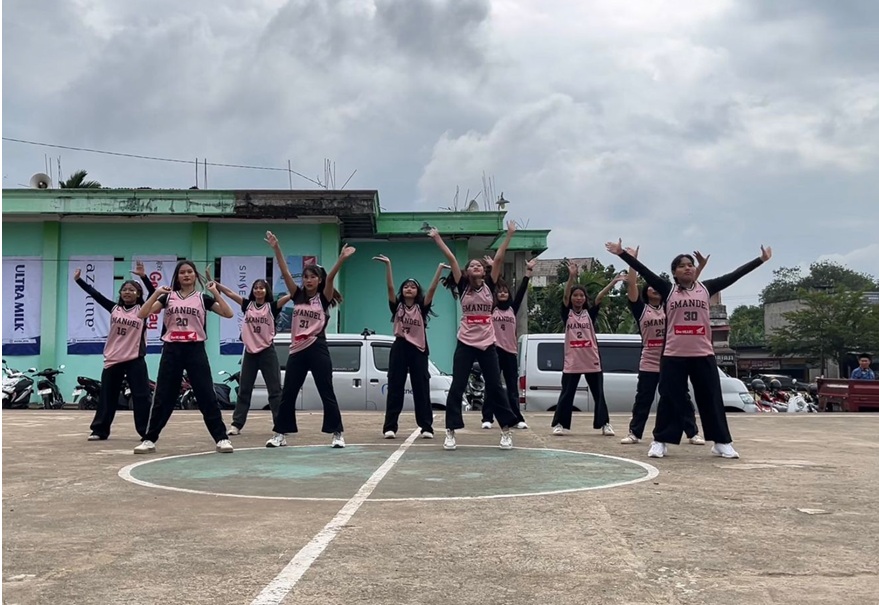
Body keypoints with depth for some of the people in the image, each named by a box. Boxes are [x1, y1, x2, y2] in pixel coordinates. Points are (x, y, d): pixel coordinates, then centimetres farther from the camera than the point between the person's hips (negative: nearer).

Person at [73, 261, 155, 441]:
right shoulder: (114, 308, 7)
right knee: (107, 396, 10)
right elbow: (95, 294, 6)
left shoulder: (142, 309, -1)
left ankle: (147, 432, 2)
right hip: (113, 359, 3)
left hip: (135, 360, -3)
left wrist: (143, 276, -27)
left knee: (141, 396, -3)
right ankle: (99, 430, 20)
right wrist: (78, 280, 2)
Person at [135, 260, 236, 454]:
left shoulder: (203, 298, 5)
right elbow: (142, 314, -1)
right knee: (162, 397, 5)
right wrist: (156, 292, -9)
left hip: (195, 350, -1)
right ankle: (149, 440, 14)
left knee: (207, 396, -2)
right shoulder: (168, 297, 8)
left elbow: (228, 313, -6)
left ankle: (222, 438, 3)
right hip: (172, 350, 1)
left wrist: (215, 292, -12)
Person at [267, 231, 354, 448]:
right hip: (297, 350, 4)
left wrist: (341, 258, -32)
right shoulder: (298, 295, 9)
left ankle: (338, 433, 6)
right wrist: (276, 248, -8)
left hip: (317, 350, -4)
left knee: (327, 393, -1)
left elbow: (330, 277, -16)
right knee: (287, 394, 7)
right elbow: (285, 272, 1)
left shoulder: (324, 298, 1)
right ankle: (280, 434, 16)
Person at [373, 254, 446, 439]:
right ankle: (390, 427, 4)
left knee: (421, 389, 3)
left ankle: (426, 427, 7)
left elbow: (432, 289, -6)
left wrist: (440, 269, -13)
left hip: (418, 350, 0)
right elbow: (390, 287, -7)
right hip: (400, 349, 0)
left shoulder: (422, 307, 4)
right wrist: (388, 265, -16)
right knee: (395, 388, 1)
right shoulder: (397, 306, 5)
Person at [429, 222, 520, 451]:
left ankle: (506, 431, 15)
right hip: (465, 344, -1)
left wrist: (509, 234, -5)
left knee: (495, 387, 5)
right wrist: (437, 238, -3)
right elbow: (450, 258, -2)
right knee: (457, 387, -1)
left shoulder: (489, 285, 4)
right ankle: (450, 433, 5)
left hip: (487, 344, 1)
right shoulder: (462, 286, 2)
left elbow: (499, 258, -1)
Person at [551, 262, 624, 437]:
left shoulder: (590, 313, 6)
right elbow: (565, 295, -13)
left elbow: (600, 297, -8)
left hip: (592, 360, 1)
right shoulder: (567, 313, 2)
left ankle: (604, 424, 14)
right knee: (566, 394, 3)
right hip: (572, 361, -1)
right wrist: (571, 276, -28)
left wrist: (613, 282, -21)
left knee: (599, 394, 6)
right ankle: (560, 424, 10)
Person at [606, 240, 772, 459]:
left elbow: (734, 275, 8)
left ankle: (722, 443, 15)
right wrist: (622, 253, -11)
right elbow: (643, 271, -4)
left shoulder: (706, 288, 8)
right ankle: (660, 442, 11)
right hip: (673, 355, -2)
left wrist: (761, 259, 7)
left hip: (703, 354, 2)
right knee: (670, 399, 2)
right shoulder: (668, 290, 3)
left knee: (712, 399, 6)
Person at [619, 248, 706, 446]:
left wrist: (700, 267, -9)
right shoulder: (641, 309, 1)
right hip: (648, 364, -1)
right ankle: (634, 433, 14)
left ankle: (693, 433, 11)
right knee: (642, 400, 5)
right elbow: (631, 285, -9)